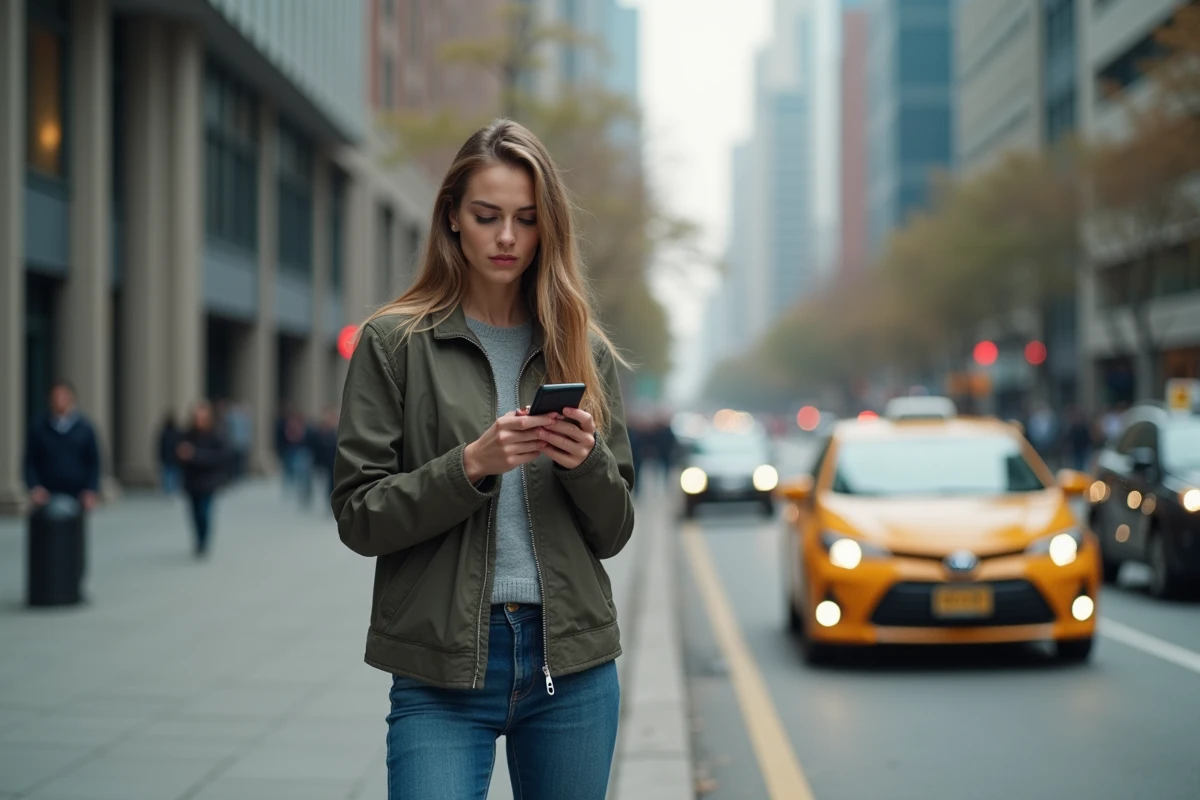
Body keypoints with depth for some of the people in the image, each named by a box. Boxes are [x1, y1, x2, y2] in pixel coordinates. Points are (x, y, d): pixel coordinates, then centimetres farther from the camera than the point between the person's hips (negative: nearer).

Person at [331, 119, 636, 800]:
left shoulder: (584, 351, 9)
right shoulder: (394, 343, 1)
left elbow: (613, 533, 10)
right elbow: (359, 516, -4)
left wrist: (587, 461, -10)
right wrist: (471, 466, -17)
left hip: (572, 664, 3)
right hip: (443, 667, -3)